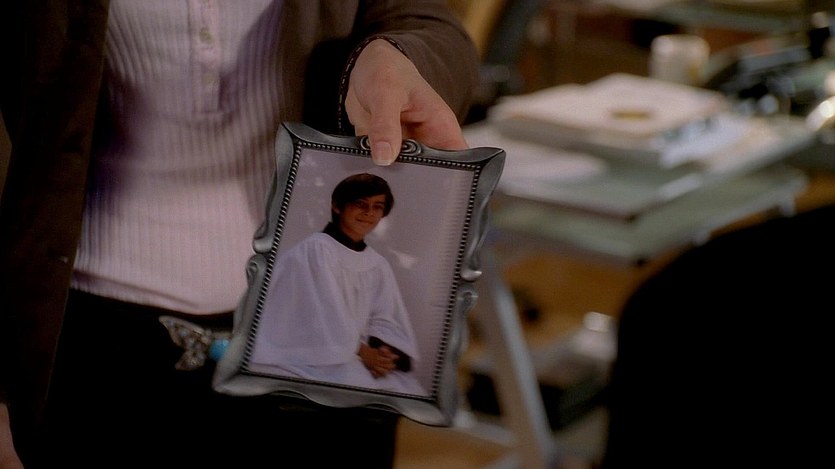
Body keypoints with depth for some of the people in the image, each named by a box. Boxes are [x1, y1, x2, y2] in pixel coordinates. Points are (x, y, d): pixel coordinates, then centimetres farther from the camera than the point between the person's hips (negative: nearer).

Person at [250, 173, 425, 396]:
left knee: (408, 389, -17)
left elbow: (386, 322, 6)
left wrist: (382, 352, -15)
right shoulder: (316, 249, -7)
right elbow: (324, 315, -14)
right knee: (358, 381, -33)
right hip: (307, 357, -6)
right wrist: (362, 352, -16)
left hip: (354, 357, 6)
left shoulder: (379, 266, 14)